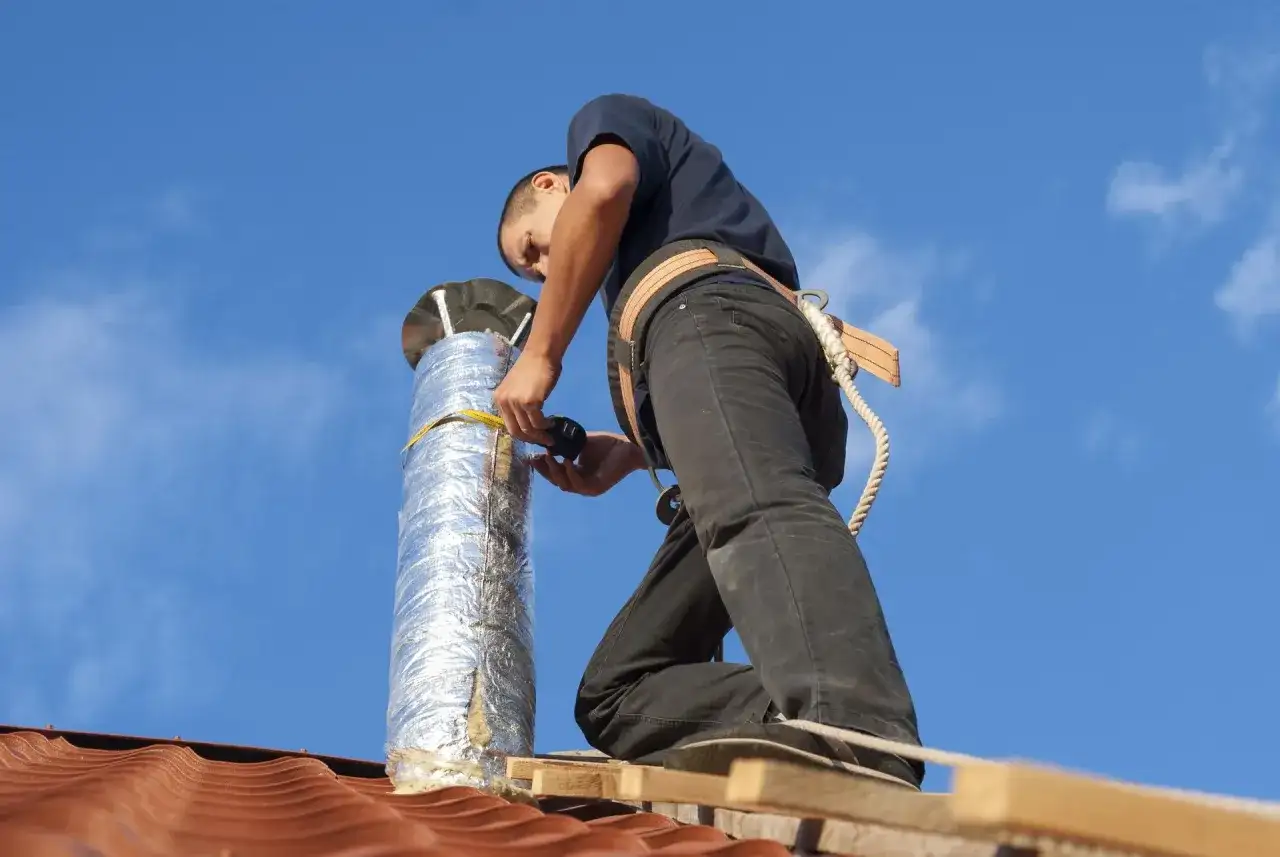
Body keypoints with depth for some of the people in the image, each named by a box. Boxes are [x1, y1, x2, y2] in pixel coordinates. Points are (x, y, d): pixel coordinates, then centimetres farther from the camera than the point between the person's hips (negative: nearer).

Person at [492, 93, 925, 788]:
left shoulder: (609, 119, 27)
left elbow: (602, 191, 0)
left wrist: (539, 356, 2)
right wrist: (627, 453, 26)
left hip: (713, 317, -8)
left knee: (757, 508, -38)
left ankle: (861, 739, -65)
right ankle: (800, 741, -34)